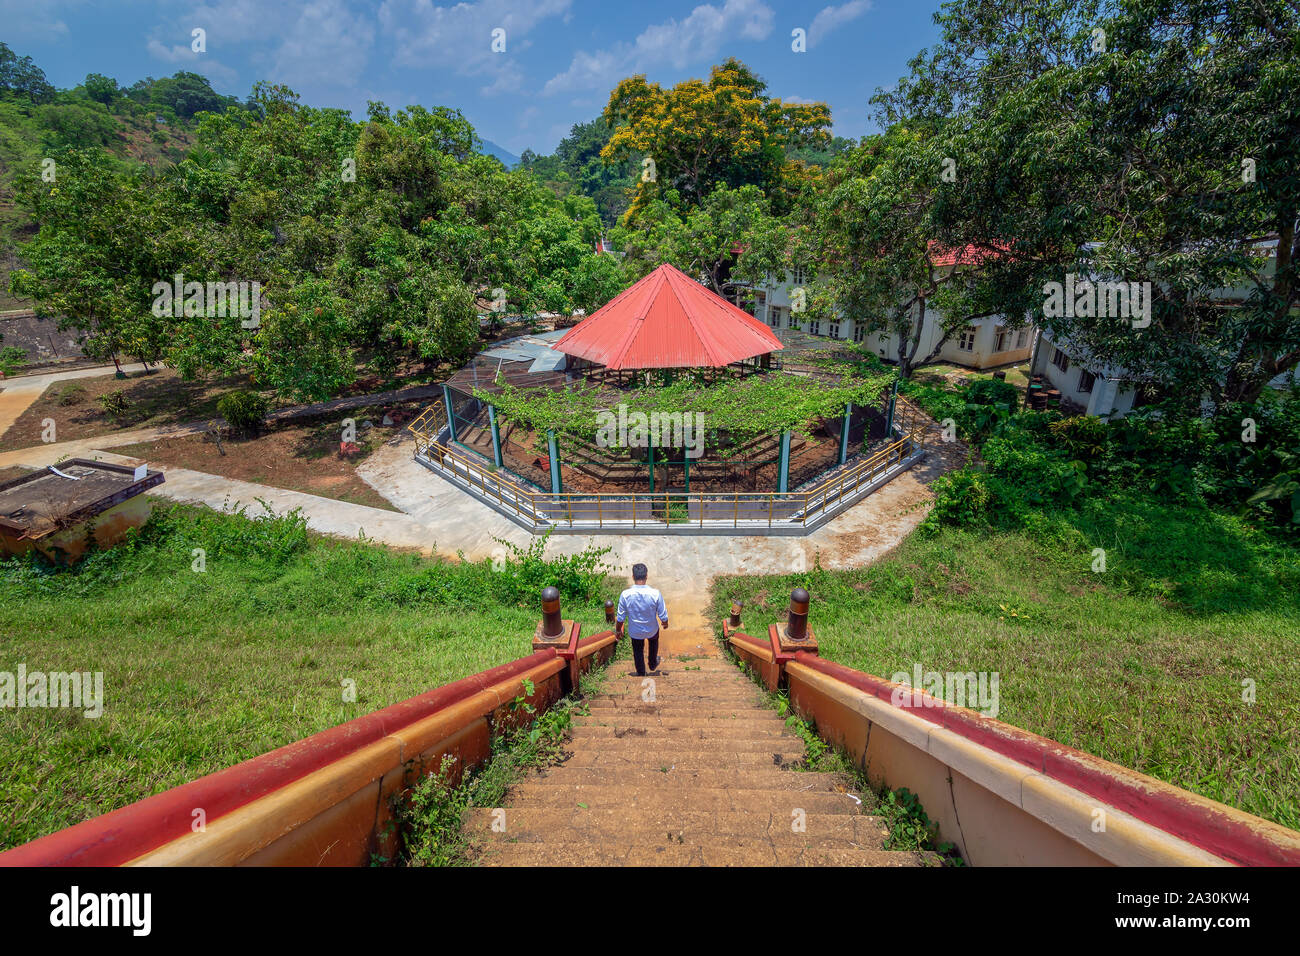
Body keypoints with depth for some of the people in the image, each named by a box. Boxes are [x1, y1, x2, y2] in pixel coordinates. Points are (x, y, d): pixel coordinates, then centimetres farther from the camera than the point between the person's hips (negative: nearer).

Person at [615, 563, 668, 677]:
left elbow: (620, 618, -15)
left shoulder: (625, 595, -28)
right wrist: (665, 623, 6)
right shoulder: (655, 594, -29)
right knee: (653, 643, 34)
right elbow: (663, 615, -17)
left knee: (638, 651, 28)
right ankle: (653, 664, 57)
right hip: (652, 630, 0)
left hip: (635, 631, 0)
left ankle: (641, 674, 47)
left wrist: (618, 630, 5)